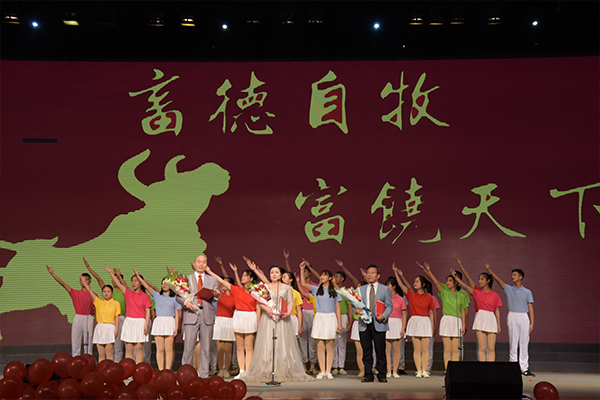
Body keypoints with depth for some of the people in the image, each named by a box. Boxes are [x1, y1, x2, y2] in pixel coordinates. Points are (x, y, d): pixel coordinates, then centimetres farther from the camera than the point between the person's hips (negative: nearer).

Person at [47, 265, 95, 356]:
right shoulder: (75, 293, 10)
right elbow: (63, 284, 4)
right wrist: (52, 274, -3)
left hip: (89, 319, -2)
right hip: (78, 318, 2)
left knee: (88, 344, -1)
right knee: (75, 343, 0)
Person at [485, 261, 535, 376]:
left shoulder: (527, 292, 11)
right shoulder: (509, 289, 11)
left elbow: (530, 308, 6)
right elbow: (497, 279, 0)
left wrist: (532, 323, 0)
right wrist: (489, 269, -12)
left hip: (524, 317, 1)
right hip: (512, 316, 0)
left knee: (524, 343, 0)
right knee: (513, 343, -3)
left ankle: (524, 368, 4)